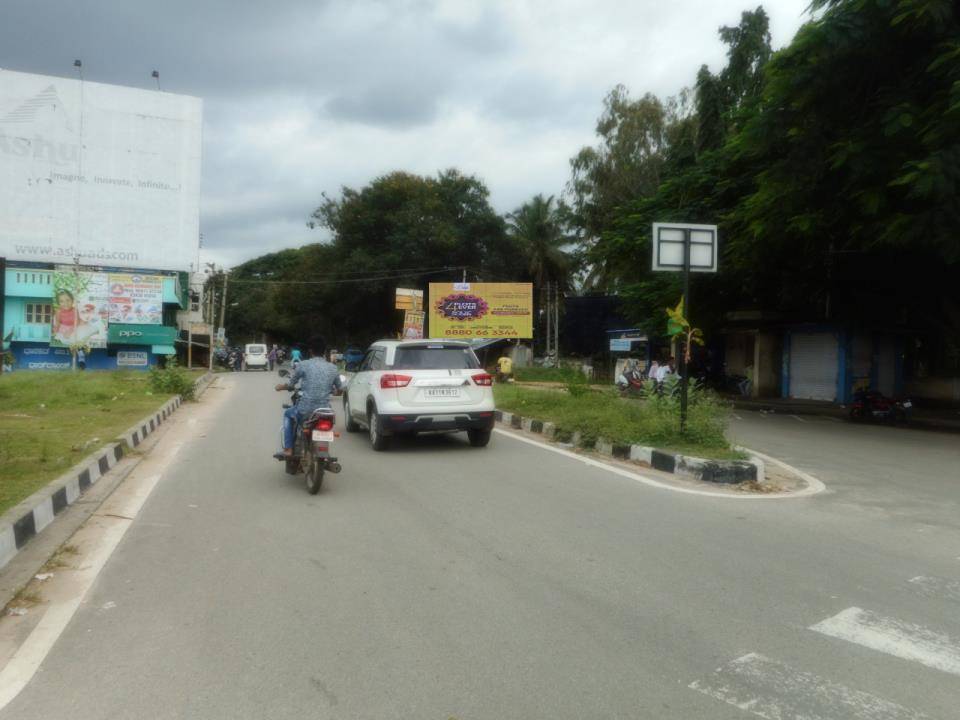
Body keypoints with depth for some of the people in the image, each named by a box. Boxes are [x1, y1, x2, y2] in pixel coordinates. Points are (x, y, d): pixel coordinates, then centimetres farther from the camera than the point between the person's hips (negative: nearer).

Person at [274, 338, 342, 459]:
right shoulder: (333, 368, 5)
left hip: (305, 411, -2)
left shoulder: (303, 365, -4)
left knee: (288, 414, 31)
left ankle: (288, 450, 19)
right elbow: (339, 390, 15)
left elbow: (290, 385, 6)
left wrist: (280, 387, 29)